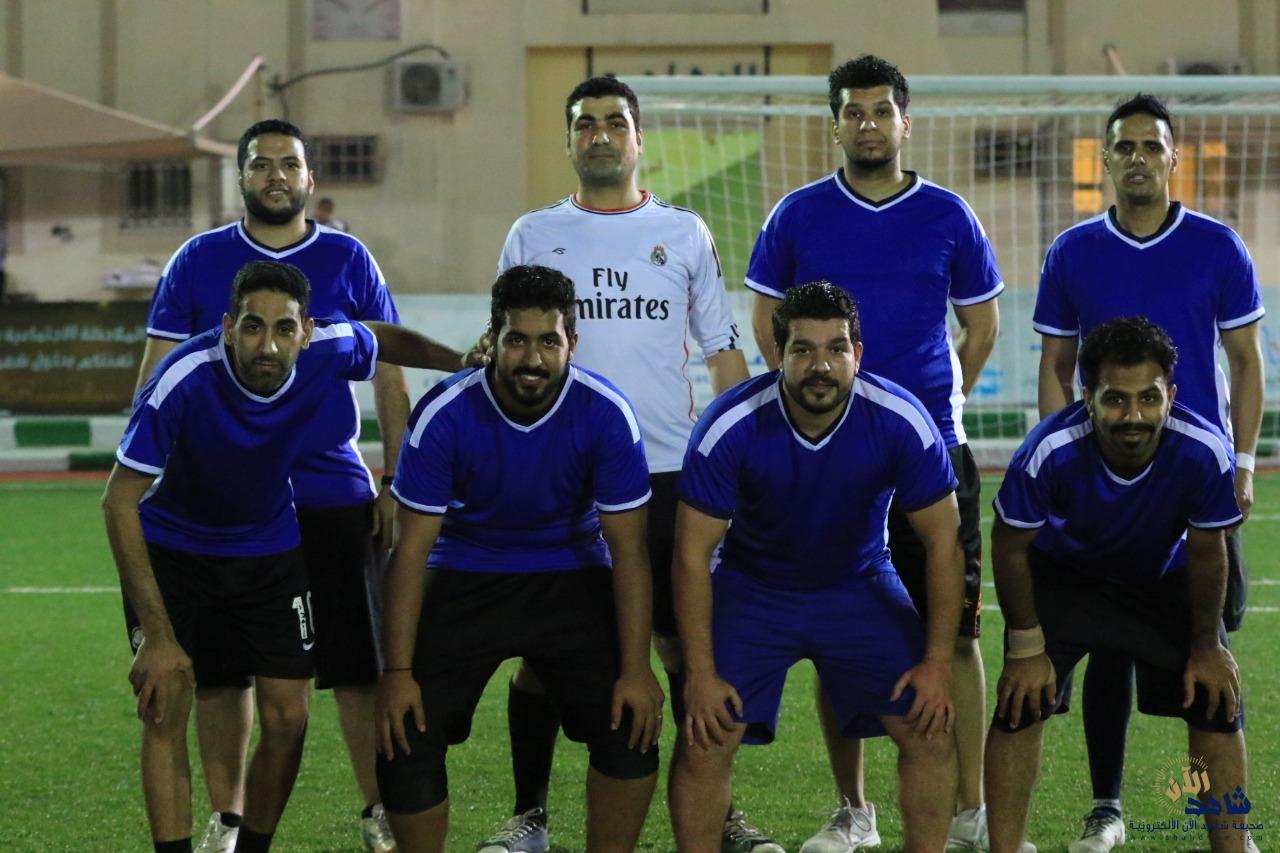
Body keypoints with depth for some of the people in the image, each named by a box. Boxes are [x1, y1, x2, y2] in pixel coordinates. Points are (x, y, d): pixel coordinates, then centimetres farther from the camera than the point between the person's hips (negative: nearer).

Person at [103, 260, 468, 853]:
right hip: (171, 548, -3)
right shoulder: (183, 381, -34)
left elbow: (386, 340, 4)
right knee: (164, 708, -15)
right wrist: (158, 637, -32)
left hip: (269, 552, 3)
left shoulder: (332, 352, -24)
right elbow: (119, 501, -28)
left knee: (286, 719, -2)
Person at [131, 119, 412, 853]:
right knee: (221, 667, 5)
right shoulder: (199, 262, 4)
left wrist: (395, 482, 1)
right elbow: (157, 377, 6)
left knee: (359, 663, 2)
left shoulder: (349, 261, 4)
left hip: (335, 495, 0)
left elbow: (390, 380, 7)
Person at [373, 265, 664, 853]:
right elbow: (412, 550, -15)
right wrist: (397, 672, -20)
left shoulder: (606, 414, -20)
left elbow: (628, 553, -14)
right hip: (466, 578, 0)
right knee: (406, 736, -13)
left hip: (572, 578, 0)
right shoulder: (443, 416, -21)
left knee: (630, 726, -16)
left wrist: (636, 670, -19)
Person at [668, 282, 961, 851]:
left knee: (930, 731, -9)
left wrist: (937, 662, -12)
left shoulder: (902, 423, -22)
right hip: (751, 586, -1)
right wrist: (700, 674, -19)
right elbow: (693, 554, -17)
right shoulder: (730, 427, -26)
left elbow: (943, 545, -11)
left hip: (859, 586, 1)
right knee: (706, 741, -14)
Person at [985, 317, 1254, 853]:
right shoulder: (1050, 453, -39)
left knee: (1217, 703, -3)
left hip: (1163, 579, 2)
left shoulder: (1205, 453, -35)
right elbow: (1010, 549, -19)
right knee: (1020, 706, -13)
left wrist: (1206, 646, -3)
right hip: (1062, 573, -1)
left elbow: (1206, 553, -14)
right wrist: (1027, 648, -12)